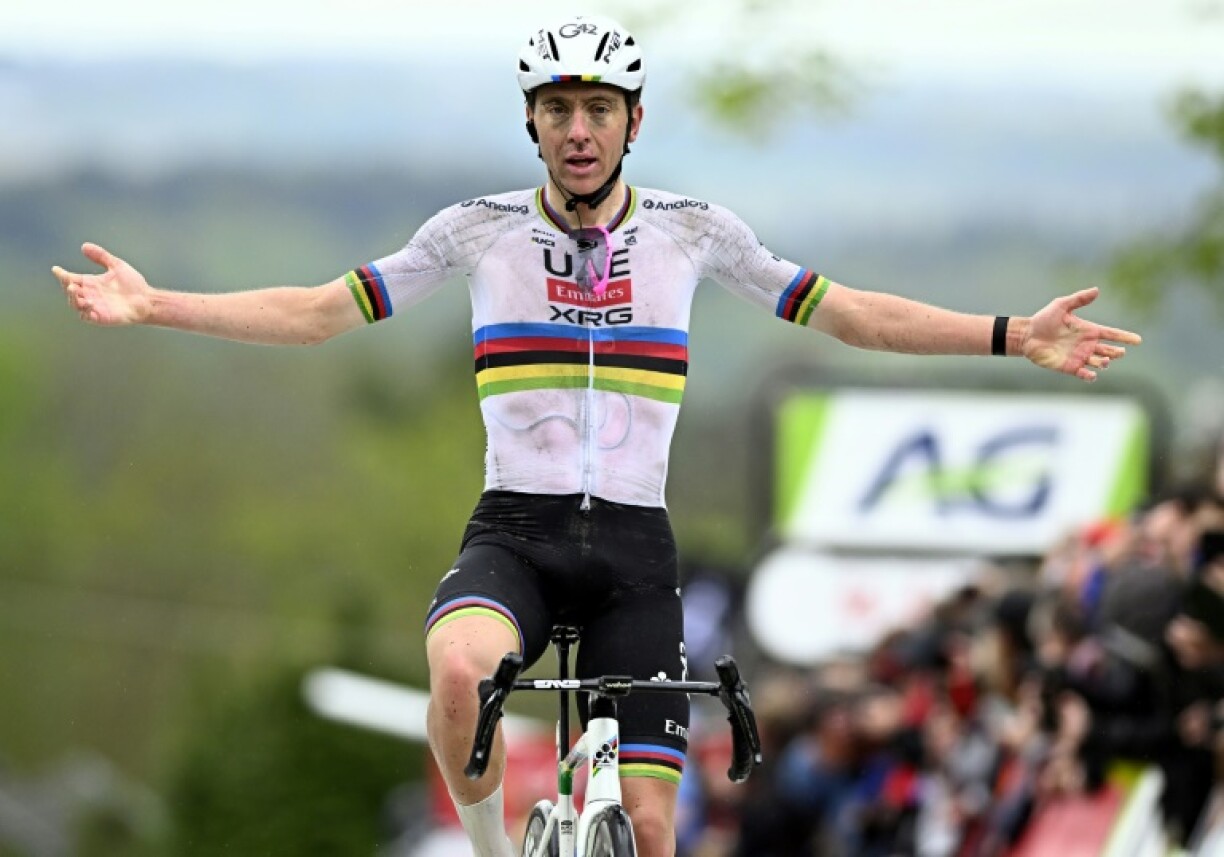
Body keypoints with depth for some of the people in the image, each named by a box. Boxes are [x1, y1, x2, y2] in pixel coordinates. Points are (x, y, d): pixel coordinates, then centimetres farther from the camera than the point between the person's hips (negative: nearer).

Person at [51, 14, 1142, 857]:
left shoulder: (693, 230, 4)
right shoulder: (480, 230, 2)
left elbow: (848, 315, 9)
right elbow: (322, 311, 6)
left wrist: (1015, 337, 2)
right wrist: (151, 306, -4)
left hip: (633, 546, 1)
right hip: (513, 531, -1)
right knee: (460, 671, -36)